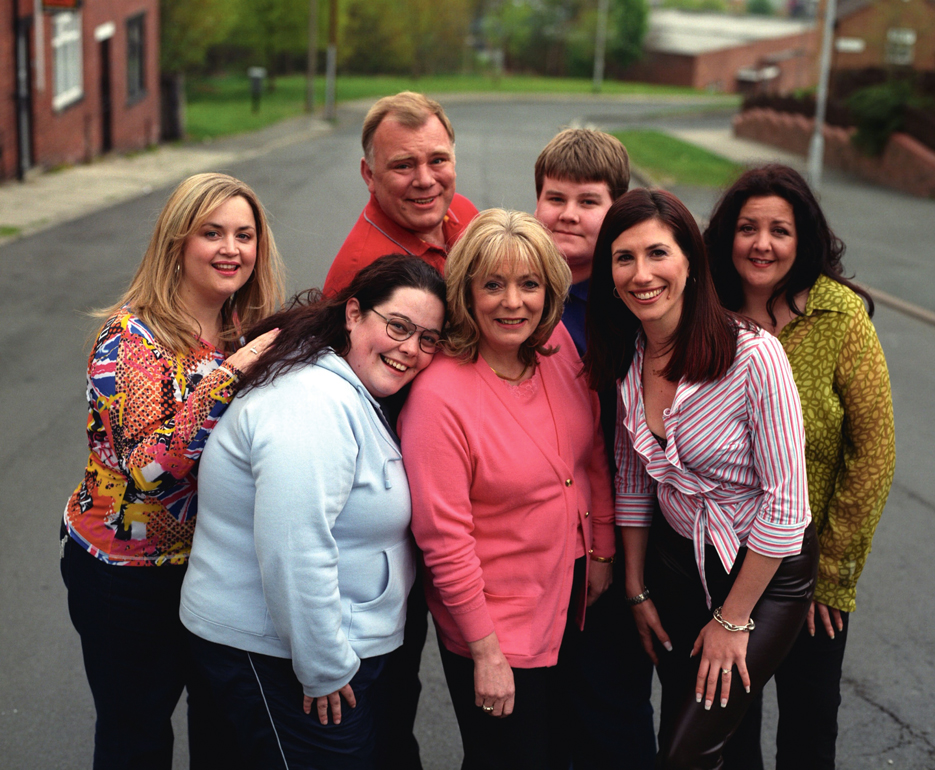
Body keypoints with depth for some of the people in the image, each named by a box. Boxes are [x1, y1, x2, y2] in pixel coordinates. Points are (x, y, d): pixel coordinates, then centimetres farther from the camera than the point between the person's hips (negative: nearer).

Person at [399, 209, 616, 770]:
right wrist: (485, 652, -17)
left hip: (571, 596, 6)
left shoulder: (560, 348, -6)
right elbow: (445, 541, -22)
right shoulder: (439, 396, -24)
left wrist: (602, 551, 11)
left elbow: (593, 454, 8)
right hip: (494, 623, -6)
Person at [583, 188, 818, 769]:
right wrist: (637, 589, 9)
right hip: (676, 560, 6)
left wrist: (732, 620, -14)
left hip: (764, 572, -5)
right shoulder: (629, 360, -6)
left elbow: (784, 502, -21)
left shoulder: (754, 356, -25)